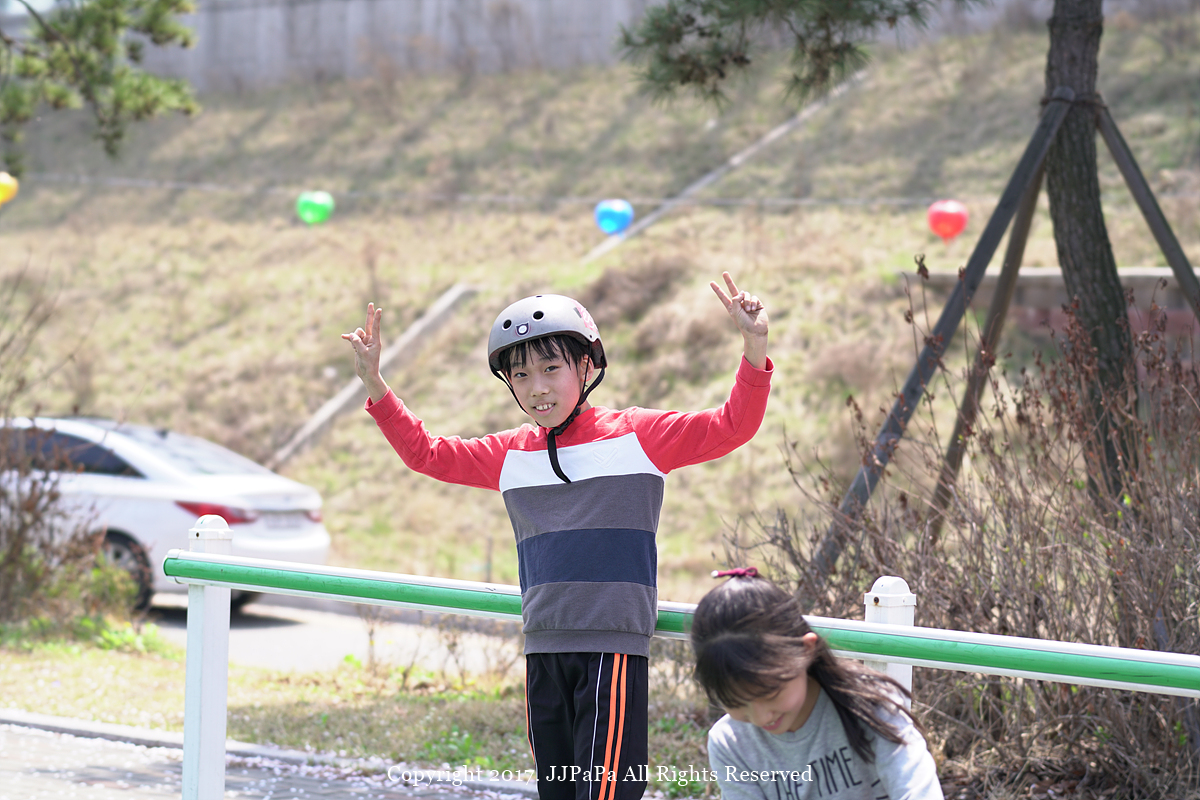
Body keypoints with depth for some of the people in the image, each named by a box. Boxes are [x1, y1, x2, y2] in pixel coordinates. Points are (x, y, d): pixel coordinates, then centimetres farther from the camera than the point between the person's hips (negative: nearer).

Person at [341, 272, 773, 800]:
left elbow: (731, 427, -5)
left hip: (614, 647, -5)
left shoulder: (637, 435, -1)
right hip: (542, 651, 5)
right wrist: (373, 384, 11)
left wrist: (754, 351, -19)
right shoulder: (509, 454, 12)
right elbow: (425, 452, 19)